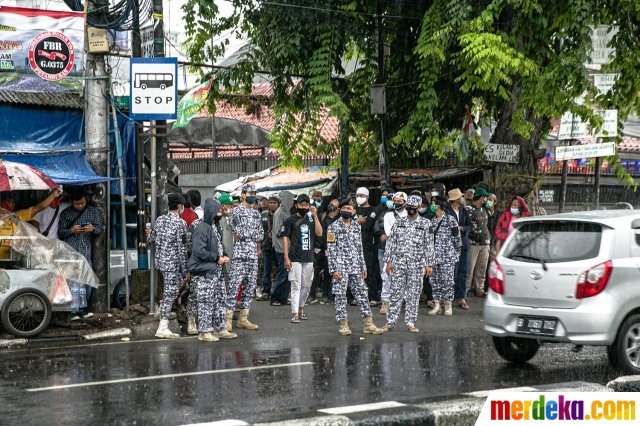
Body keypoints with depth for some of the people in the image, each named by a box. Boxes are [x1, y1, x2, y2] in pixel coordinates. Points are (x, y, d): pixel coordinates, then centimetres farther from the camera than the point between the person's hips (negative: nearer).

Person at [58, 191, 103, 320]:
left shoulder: (93, 212, 12)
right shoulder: (65, 213, 8)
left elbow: (100, 229, 12)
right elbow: (60, 233, 8)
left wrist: (93, 229, -11)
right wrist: (71, 230, -12)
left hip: (86, 251, 2)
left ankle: (83, 309, 10)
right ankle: (71, 311, -8)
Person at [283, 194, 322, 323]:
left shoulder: (311, 219, 8)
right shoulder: (291, 220, -1)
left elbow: (319, 233, -5)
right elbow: (285, 238, -3)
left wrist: (315, 216, -11)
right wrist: (286, 258, -10)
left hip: (308, 258, 4)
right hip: (295, 259, -4)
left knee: (306, 286, 11)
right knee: (296, 285, -6)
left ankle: (301, 308, 28)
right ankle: (295, 314, -7)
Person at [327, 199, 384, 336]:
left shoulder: (357, 226, 12)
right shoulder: (334, 227, -4)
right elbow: (331, 249, -7)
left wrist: (363, 267, 13)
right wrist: (334, 269, -14)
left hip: (356, 268, 5)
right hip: (341, 267, -5)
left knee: (362, 294, 3)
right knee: (340, 296, -2)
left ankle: (368, 324, 5)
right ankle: (343, 325, 5)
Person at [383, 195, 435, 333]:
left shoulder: (425, 224, 2)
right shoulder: (398, 223, 7)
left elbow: (429, 245, 1)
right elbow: (391, 242, 8)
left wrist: (429, 264, -4)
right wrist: (389, 261, 1)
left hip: (416, 265, -1)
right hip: (398, 263, 1)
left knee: (414, 294, 2)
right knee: (395, 292, 1)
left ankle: (411, 322, 10)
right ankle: (390, 322, 6)